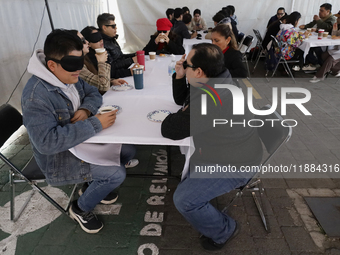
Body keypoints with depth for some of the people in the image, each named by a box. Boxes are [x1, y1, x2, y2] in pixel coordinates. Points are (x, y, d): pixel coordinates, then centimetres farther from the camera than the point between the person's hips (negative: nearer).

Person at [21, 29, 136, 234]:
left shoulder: (69, 76, -3)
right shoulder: (36, 95, -30)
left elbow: (93, 93, 9)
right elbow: (46, 141, -35)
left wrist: (85, 109, -16)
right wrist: (95, 124, -36)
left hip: (82, 140, 9)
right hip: (58, 158, -8)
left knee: (128, 151, 4)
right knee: (117, 173, -21)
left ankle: (98, 185, 27)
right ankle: (81, 208, 7)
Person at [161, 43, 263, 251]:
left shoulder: (209, 103, -36)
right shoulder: (213, 83, -3)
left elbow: (169, 130, -27)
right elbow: (180, 99, 12)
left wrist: (184, 114, -7)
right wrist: (179, 76, -6)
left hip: (234, 164, -10)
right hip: (229, 149, 10)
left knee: (184, 199, -11)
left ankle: (224, 230, 12)